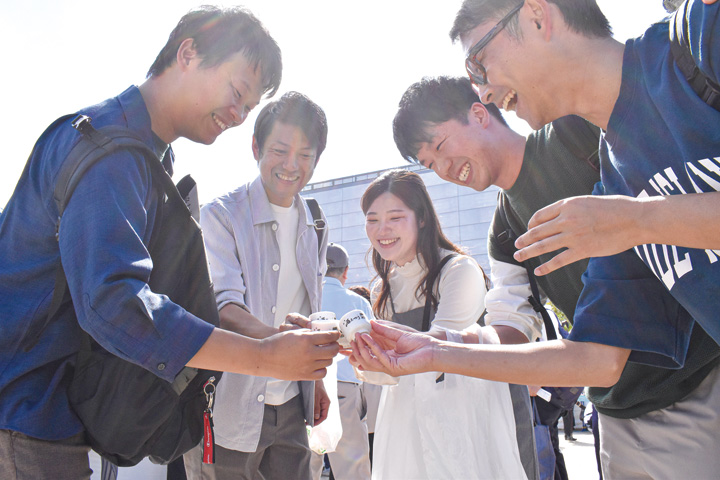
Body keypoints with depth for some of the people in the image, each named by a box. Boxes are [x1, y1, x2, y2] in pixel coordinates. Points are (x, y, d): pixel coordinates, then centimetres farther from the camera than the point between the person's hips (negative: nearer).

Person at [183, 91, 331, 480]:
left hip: (290, 406, 5)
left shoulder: (314, 226, 8)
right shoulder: (220, 215, -10)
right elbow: (223, 305, -22)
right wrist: (273, 338, -40)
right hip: (226, 407, -4)